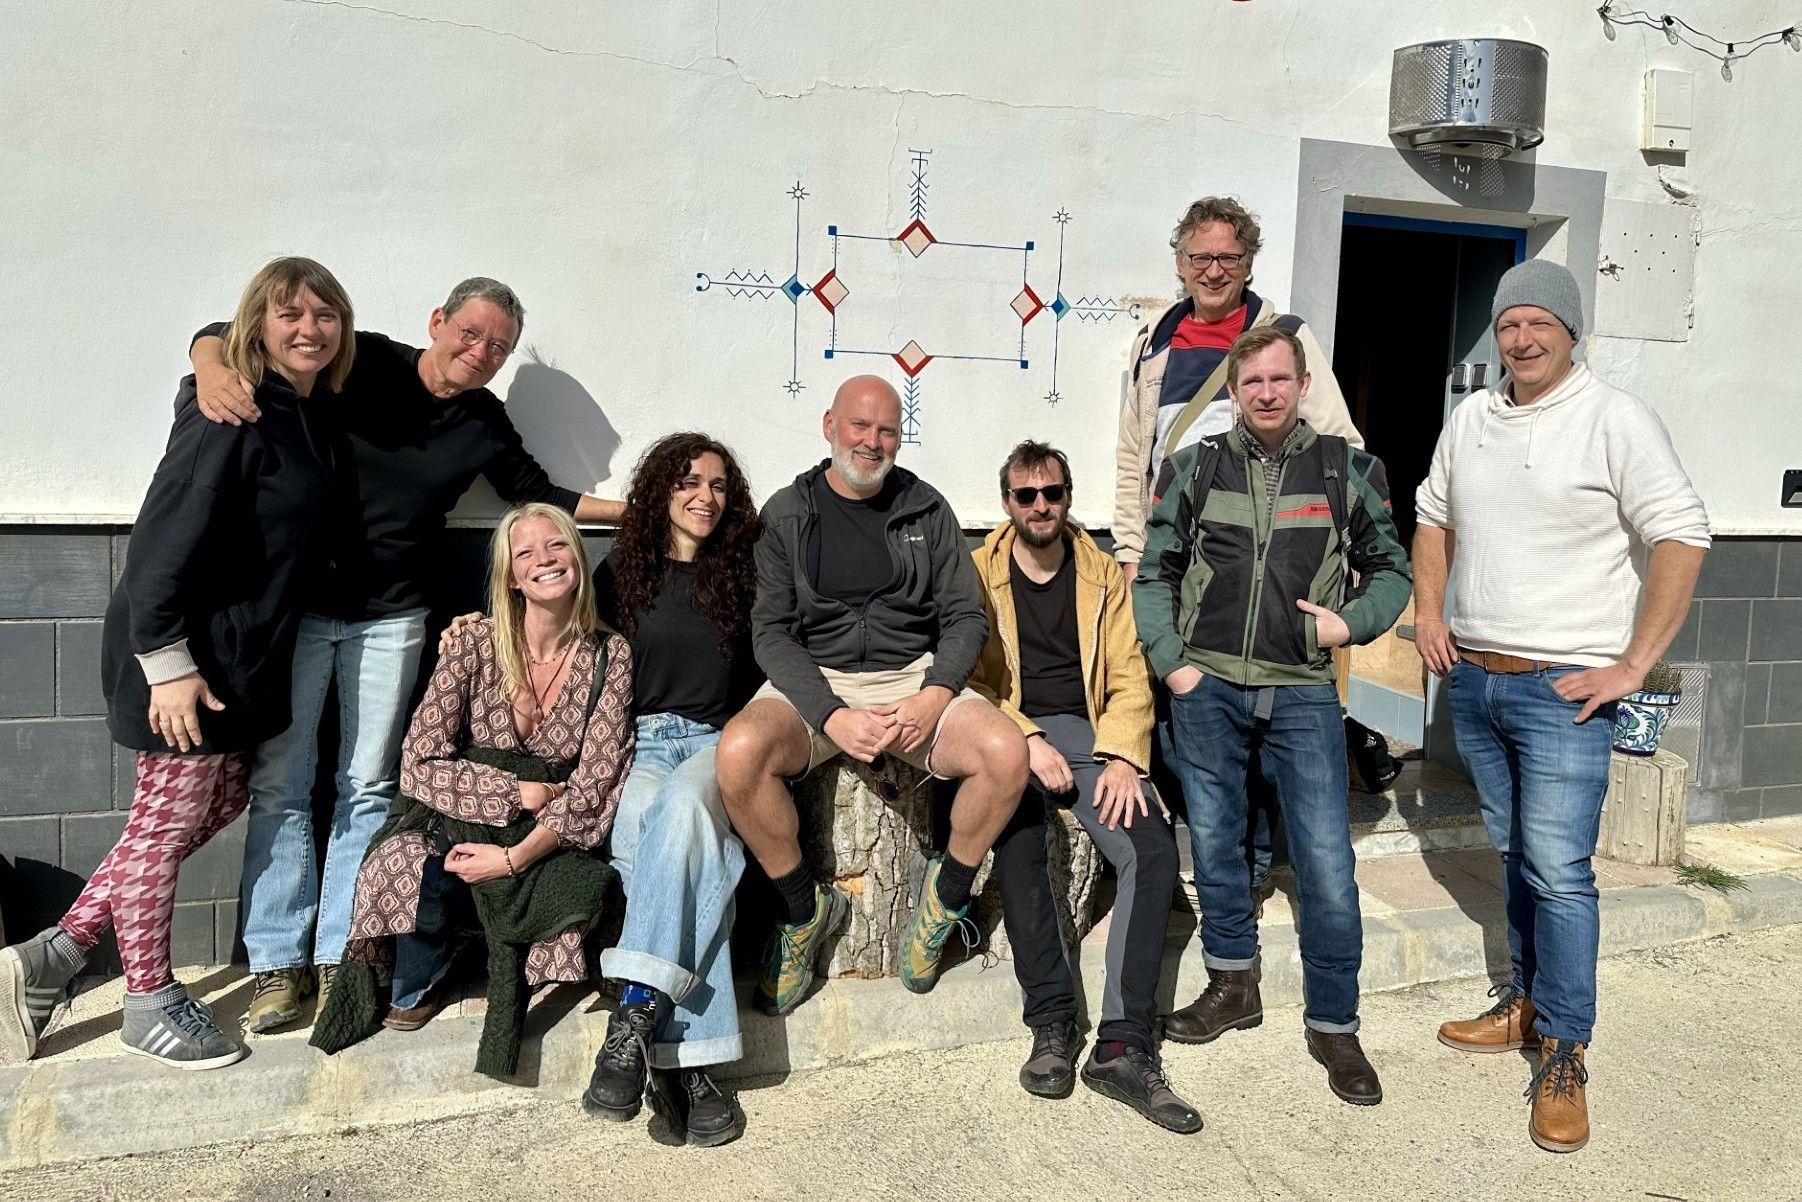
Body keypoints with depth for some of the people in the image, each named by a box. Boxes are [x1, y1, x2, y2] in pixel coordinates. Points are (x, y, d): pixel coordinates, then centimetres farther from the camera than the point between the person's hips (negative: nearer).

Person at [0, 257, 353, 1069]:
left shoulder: (311, 413, 8)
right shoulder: (232, 413, -19)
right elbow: (167, 537, -23)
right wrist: (168, 662, -24)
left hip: (240, 652, 10)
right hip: (183, 653, -10)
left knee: (217, 802, 18)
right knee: (168, 818, 4)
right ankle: (150, 1004, 22)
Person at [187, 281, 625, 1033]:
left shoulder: (486, 423, 5)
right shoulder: (362, 363, -6)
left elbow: (539, 494, 20)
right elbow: (229, 334, -6)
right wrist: (212, 369, -29)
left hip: (391, 618, 3)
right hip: (296, 600, -3)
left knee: (367, 788, 4)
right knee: (279, 781, -2)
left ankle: (339, 957, 13)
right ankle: (278, 962, 8)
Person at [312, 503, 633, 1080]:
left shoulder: (609, 655, -2)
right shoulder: (475, 644, -5)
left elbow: (596, 782, -8)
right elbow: (420, 763, -8)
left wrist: (517, 856, -19)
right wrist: (521, 793, -16)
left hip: (550, 842, 1)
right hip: (457, 827, 0)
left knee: (586, 882, -32)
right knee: (404, 864, -33)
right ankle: (418, 986, 2)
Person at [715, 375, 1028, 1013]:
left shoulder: (926, 510, 10)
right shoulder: (787, 513, 4)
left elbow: (965, 616, 6)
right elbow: (771, 630, -4)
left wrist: (934, 697, -14)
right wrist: (833, 716, -20)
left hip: (916, 674, 2)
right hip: (814, 682, -1)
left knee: (1006, 752, -26)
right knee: (739, 751, -32)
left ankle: (945, 894, 2)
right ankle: (805, 907, -5)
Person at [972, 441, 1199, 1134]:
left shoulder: (1102, 575, 15)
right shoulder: (980, 572, 7)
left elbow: (1128, 679, 9)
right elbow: (967, 677, -1)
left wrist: (1122, 757, -9)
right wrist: (1028, 741, -15)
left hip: (1087, 735, 3)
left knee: (1154, 849, -23)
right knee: (1017, 841, -33)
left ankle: (1124, 1046, -21)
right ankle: (1052, 1024, -19)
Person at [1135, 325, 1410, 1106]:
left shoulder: (1347, 471, 4)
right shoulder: (1198, 468, 5)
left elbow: (1391, 570, 14)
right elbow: (1153, 572, 10)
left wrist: (1351, 623, -4)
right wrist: (1170, 661, 1)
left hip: (1303, 695, -1)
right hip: (1207, 689, 2)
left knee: (1326, 860, -3)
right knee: (1213, 842, 11)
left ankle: (1333, 1024, 14)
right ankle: (1233, 986, 31)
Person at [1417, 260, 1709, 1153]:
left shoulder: (1615, 420, -8)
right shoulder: (1469, 419, 10)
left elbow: (1682, 537, -12)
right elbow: (1433, 516, 22)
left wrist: (1633, 664, -15)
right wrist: (1429, 611, 9)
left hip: (1563, 687, -6)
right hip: (1473, 677, 6)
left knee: (1558, 871, -6)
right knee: (1514, 854, 17)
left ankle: (1563, 1054, 5)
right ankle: (1527, 1002, 31)